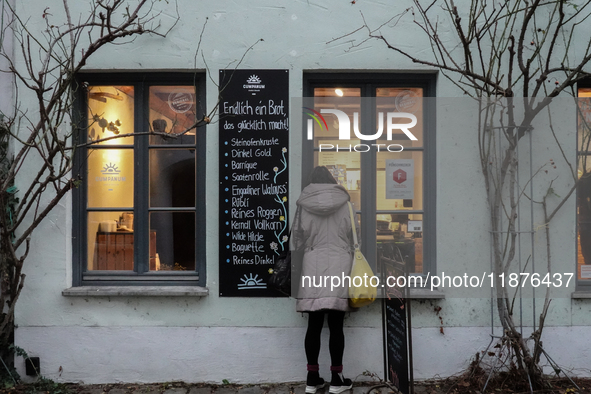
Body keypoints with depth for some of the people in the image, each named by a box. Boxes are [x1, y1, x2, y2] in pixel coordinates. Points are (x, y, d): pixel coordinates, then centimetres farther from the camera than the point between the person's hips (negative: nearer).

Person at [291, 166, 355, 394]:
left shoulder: (304, 205, 5)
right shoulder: (343, 203, 4)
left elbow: (297, 238, 7)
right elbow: (352, 237, 5)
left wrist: (303, 260, 20)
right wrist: (350, 266, 15)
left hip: (313, 266, 1)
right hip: (339, 264, -1)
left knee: (314, 325, 5)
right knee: (335, 326, 1)